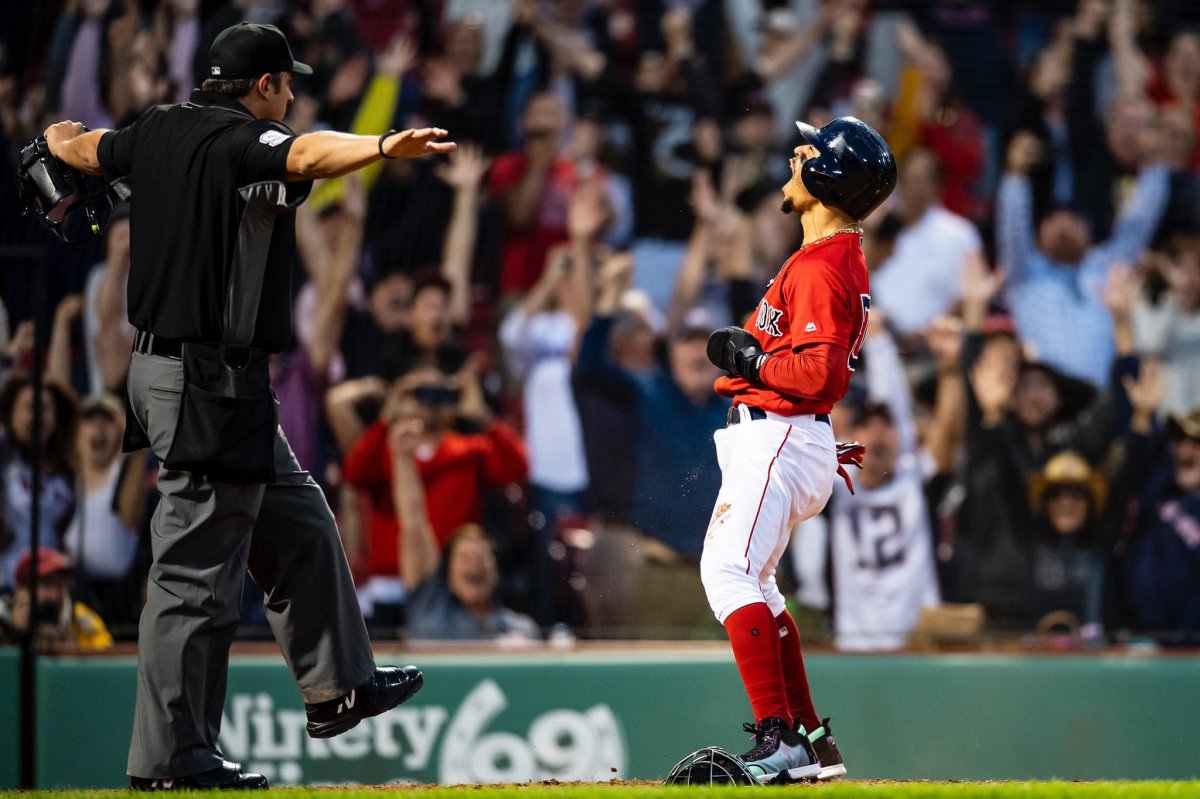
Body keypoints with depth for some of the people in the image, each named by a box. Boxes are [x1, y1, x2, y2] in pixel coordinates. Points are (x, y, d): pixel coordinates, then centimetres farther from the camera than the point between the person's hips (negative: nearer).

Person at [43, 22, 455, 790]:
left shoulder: (158, 131, 11)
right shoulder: (240, 141, -15)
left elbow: (80, 146, 32)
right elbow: (306, 155, -38)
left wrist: (59, 136, 57)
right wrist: (385, 146, -58)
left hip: (160, 367, 10)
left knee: (300, 526, 21)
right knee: (197, 572, -6)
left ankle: (338, 684, 30)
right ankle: (171, 757, -3)